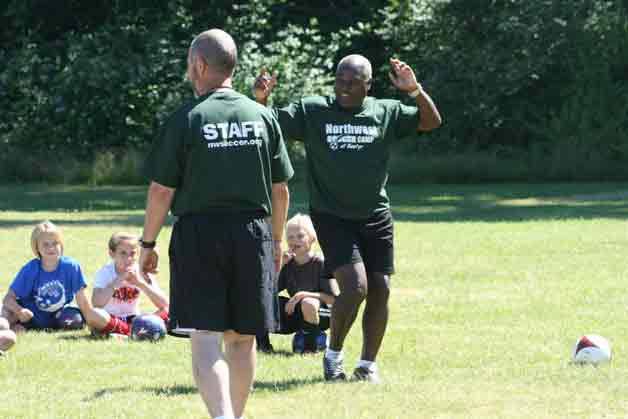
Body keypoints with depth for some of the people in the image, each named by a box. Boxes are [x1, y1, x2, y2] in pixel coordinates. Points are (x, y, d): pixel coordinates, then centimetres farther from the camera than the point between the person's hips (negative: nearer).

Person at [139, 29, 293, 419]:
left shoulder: (186, 120, -6)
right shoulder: (263, 117, 5)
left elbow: (161, 191, -6)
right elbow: (281, 189, 10)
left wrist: (148, 244, 5)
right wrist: (276, 240, 22)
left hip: (199, 233, -4)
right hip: (252, 235, 4)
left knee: (205, 337, -7)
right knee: (242, 337, 14)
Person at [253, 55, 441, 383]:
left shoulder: (386, 112, 4)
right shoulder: (312, 110, -2)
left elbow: (431, 122, 1)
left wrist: (416, 91, -15)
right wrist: (260, 100, -24)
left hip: (375, 217, 4)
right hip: (332, 217, -3)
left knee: (379, 291, 2)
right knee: (355, 286, -18)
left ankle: (368, 363, 19)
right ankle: (333, 355, 3)